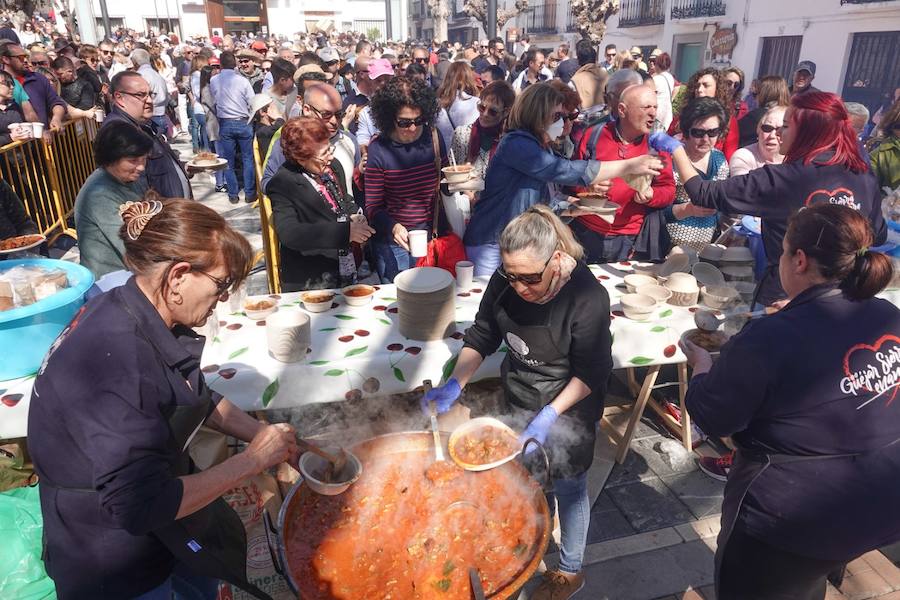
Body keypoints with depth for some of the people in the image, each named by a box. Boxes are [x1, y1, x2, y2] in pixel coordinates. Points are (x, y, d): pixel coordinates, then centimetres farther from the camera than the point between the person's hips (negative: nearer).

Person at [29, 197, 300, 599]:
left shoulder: (145, 319, -7)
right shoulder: (117, 360, -35)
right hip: (110, 560, -7)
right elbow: (139, 505, -33)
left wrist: (270, 439, -2)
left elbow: (200, 399, 8)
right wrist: (252, 460, -24)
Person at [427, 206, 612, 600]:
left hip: (568, 408, -4)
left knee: (567, 486, 14)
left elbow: (590, 374, -20)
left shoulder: (588, 298, -30)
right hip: (519, 401, 5)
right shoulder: (505, 282, -18)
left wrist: (549, 416, -28)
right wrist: (455, 384, -18)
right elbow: (481, 337, -5)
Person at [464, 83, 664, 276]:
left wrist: (587, 186, -1)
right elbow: (564, 171, -27)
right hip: (492, 245, -8)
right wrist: (629, 166, -25)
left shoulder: (543, 148, 11)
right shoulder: (516, 144, -18)